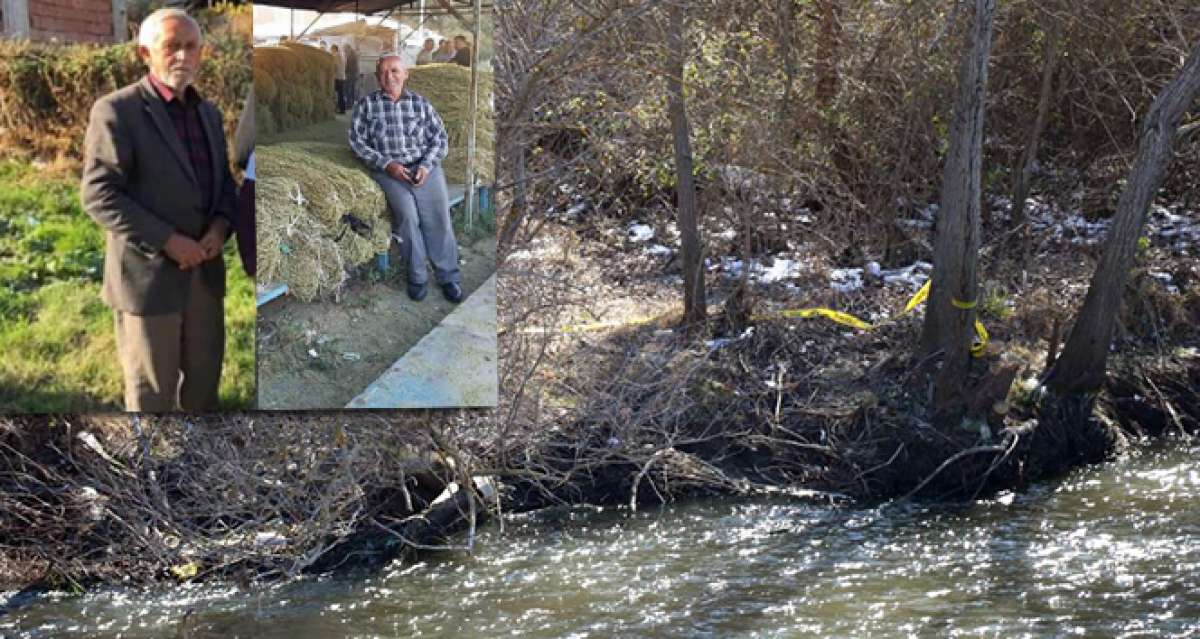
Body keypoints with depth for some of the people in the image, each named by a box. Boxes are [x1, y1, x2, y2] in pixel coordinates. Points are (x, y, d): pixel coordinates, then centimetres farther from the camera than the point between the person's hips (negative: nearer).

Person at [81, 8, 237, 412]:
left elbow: (223, 181, 18)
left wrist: (221, 225, -5)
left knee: (204, 376, 15)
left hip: (203, 271, 7)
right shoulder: (117, 111, -11)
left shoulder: (207, 113, 11)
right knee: (152, 391, 3)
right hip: (148, 274, -7)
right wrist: (166, 241, -21)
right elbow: (98, 195, -17)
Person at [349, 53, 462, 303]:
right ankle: (418, 276, -14)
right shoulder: (366, 104, 8)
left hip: (425, 167, 2)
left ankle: (448, 276, -9)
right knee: (407, 214, -25)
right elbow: (357, 141, 2)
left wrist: (426, 165, -8)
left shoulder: (420, 103, 12)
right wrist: (386, 164, -10)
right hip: (389, 170, -2)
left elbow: (440, 138, 10)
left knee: (439, 215, -18)